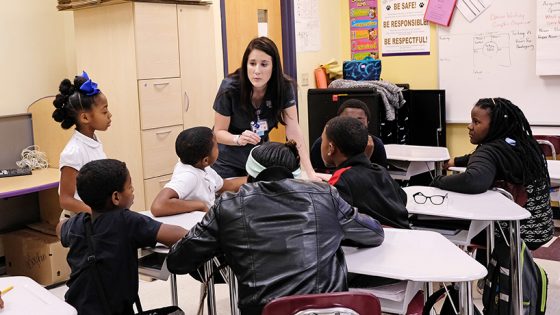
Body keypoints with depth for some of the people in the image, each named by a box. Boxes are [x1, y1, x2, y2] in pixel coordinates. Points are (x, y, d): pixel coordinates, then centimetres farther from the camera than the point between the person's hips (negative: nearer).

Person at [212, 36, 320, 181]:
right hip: (227, 162, -2)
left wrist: (310, 173, -27)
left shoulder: (284, 87, -18)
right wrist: (239, 139, -36)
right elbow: (219, 132, -14)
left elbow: (293, 132, -19)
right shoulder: (230, 88, -24)